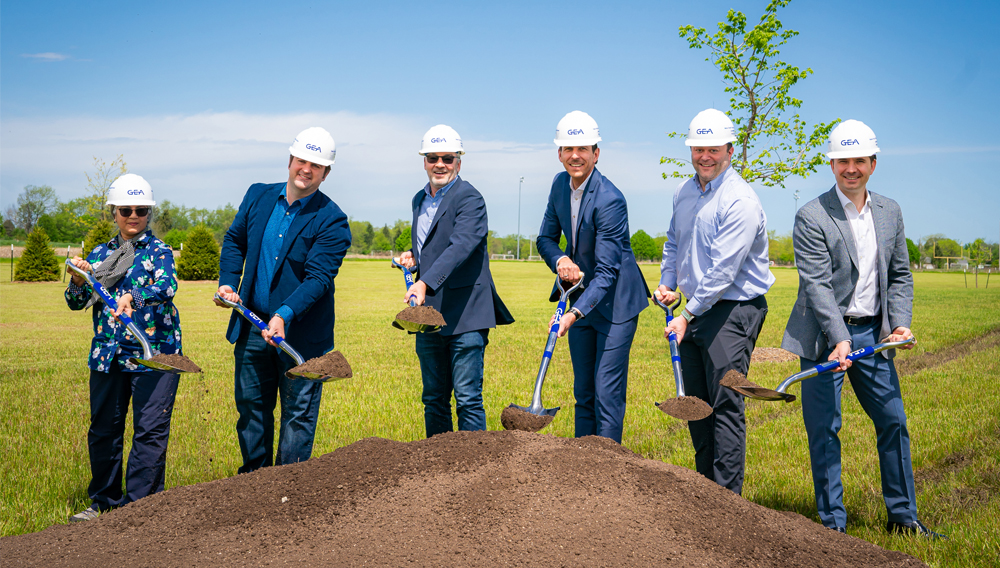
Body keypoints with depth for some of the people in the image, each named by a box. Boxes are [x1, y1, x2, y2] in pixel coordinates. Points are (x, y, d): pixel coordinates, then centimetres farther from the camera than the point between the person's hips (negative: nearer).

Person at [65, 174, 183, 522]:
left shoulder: (159, 251, -1)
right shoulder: (100, 254, 13)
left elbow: (167, 287, -21)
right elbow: (76, 303, 13)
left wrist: (132, 296, -39)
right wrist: (78, 280, -8)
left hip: (153, 352, -4)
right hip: (107, 355, 5)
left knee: (150, 429, -4)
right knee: (103, 428, 10)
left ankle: (140, 505, 4)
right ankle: (104, 502, 25)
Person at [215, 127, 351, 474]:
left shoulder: (332, 221, -12)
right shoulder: (258, 196, 5)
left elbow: (318, 277, -19)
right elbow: (235, 240, 18)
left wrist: (284, 316, -31)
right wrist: (228, 282, 3)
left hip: (301, 332, -5)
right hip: (252, 326, 5)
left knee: (298, 412, 3)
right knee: (251, 405, 15)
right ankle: (253, 478, 31)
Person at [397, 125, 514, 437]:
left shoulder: (469, 198, -10)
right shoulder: (419, 200, 16)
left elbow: (460, 246, -26)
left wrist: (425, 282, -38)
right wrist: (413, 257, 8)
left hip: (465, 316, -8)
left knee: (468, 399, -6)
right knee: (434, 399, 14)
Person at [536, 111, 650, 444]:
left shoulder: (609, 200, -24)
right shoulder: (560, 184, 0)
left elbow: (607, 271, -26)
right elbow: (546, 237, 9)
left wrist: (576, 312, -37)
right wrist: (560, 259, -13)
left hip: (614, 303, -7)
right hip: (581, 297, 7)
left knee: (607, 392, -8)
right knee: (583, 392, 12)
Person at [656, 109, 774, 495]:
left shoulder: (740, 201, -17)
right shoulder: (684, 192, 9)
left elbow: (723, 270, -20)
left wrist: (688, 315, -17)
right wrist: (667, 283, 8)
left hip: (734, 310, -8)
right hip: (696, 307, 8)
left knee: (725, 405, -9)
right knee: (695, 402, 13)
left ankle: (728, 498, -4)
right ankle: (704, 485, 24)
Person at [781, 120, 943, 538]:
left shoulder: (890, 212, 9)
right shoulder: (811, 217, -9)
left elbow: (900, 275, 13)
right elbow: (817, 284, -16)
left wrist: (901, 323, -2)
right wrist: (839, 339, -25)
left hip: (873, 334, 5)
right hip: (825, 336, -5)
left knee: (893, 422, 9)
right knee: (824, 429, 0)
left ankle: (903, 517, 23)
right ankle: (832, 522, 12)